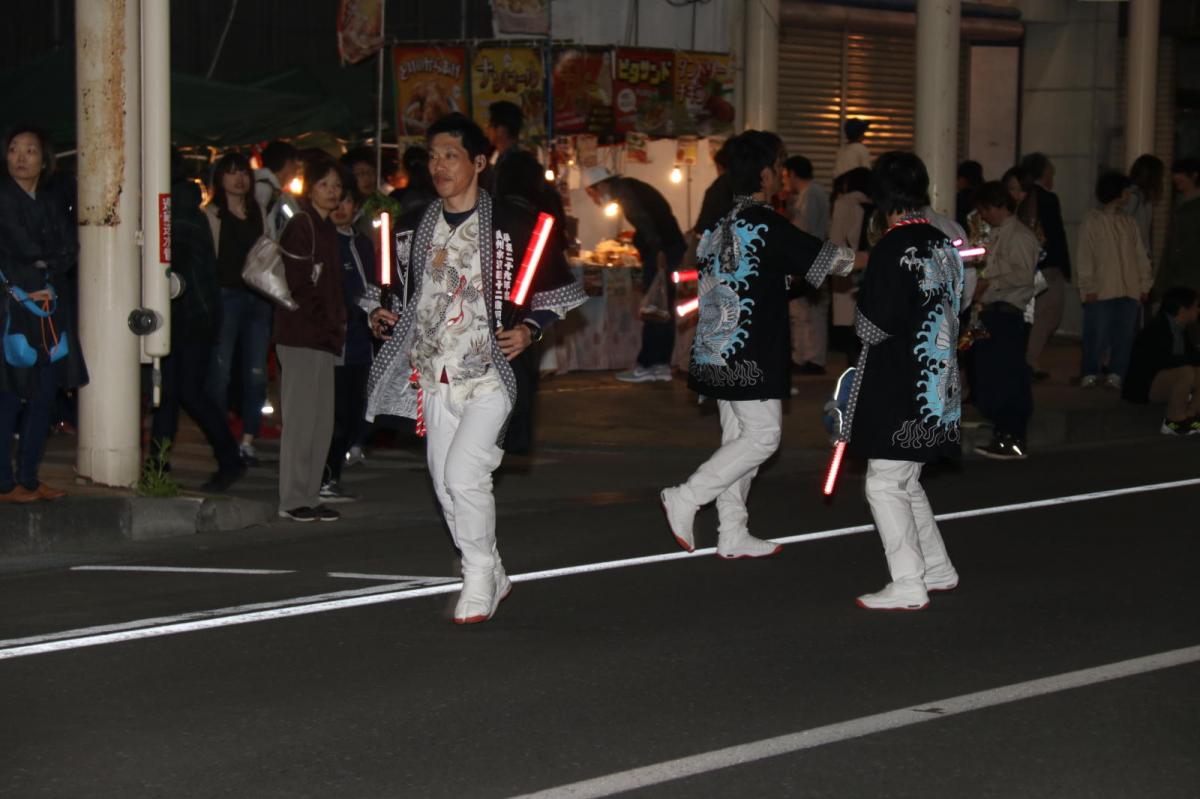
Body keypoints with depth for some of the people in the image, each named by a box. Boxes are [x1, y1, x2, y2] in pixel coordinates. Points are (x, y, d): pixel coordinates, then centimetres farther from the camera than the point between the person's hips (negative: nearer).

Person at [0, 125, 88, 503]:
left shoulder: (51, 203, 16)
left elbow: (69, 252, 6)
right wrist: (56, 257, -2)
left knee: (43, 396, 5)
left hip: (47, 310, 6)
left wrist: (50, 285, -9)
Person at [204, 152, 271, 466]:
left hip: (258, 297, 5)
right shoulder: (212, 214, 2)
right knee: (221, 371, -4)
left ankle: (248, 440, 7)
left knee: (256, 372, 2)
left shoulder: (258, 213, 17)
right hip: (226, 295, -4)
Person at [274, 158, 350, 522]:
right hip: (301, 337, -9)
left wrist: (337, 325, 11)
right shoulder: (300, 226, -9)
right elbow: (297, 287, -15)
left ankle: (309, 497, 14)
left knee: (322, 421, 9)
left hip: (322, 339, 9)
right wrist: (327, 325, -12)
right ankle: (293, 500, -3)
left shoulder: (327, 228, 18)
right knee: (301, 419, -7)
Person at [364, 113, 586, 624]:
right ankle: (492, 579, 26)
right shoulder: (413, 228, 11)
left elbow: (556, 291, 2)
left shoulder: (510, 226, -4)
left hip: (489, 374, -6)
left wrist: (529, 329, -13)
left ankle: (479, 579, 0)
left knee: (464, 474, -18)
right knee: (446, 485, 9)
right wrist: (379, 314, 4)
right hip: (433, 374, 6)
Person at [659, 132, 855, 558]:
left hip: (718, 349, 9)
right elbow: (823, 257, -6)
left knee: (738, 435, 11)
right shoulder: (765, 223, -12)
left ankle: (733, 535, 13)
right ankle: (685, 499, -7)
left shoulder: (720, 222, 12)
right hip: (750, 352, -9)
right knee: (763, 435, -4)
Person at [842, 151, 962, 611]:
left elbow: (874, 326, -18)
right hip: (936, 384, 9)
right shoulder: (943, 244, 9)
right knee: (906, 482, 20)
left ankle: (909, 585, -3)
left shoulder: (892, 249, -17)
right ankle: (938, 570, 27)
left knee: (885, 484, -3)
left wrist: (861, 312, 2)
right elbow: (953, 308, 15)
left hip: (897, 387, -9)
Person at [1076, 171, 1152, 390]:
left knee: (1124, 335, 1)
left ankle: (1116, 374, 8)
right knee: (1097, 335, -4)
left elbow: (1140, 255, 15)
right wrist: (1088, 288, -8)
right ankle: (1090, 374, 7)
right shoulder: (1092, 221, 0)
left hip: (1129, 290, 4)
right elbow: (1085, 257, -2)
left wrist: (1145, 284, 9)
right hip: (1101, 290, -4)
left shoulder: (1128, 222, 14)